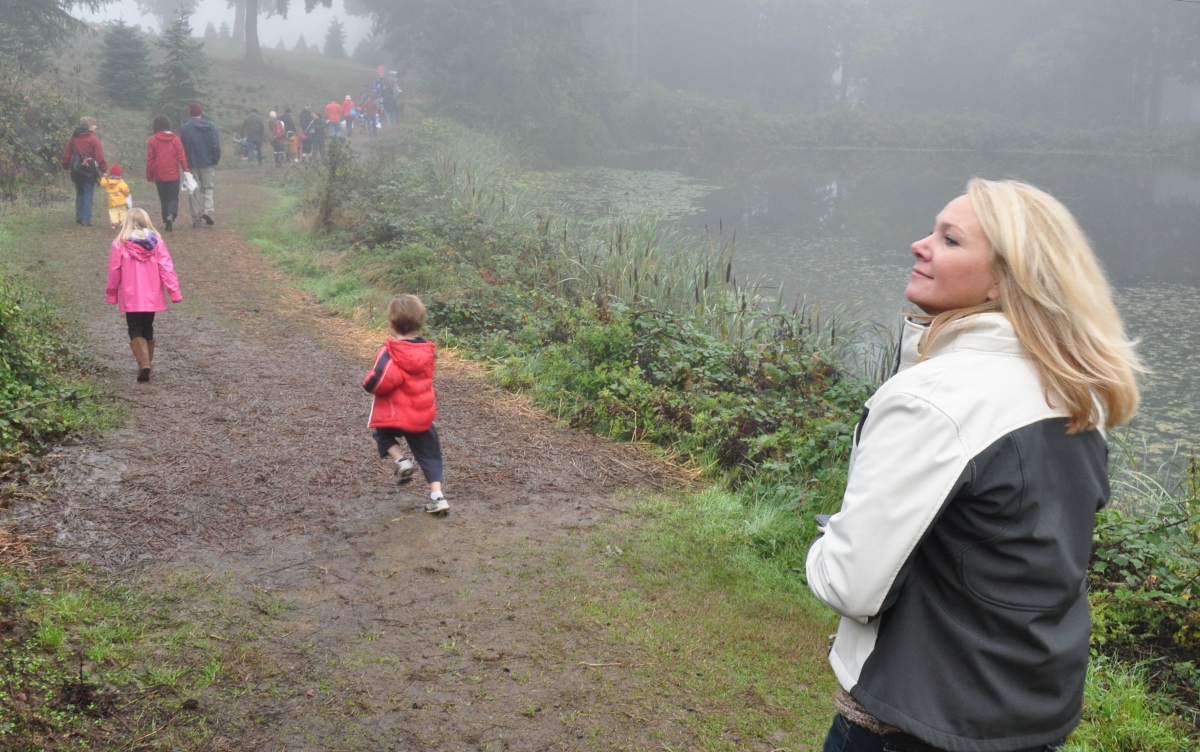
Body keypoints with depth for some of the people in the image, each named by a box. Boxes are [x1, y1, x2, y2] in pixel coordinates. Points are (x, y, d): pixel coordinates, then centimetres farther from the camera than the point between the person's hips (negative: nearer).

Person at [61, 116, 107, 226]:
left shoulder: (73, 137, 8)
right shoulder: (94, 139, -9)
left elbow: (66, 153, 12)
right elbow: (100, 156, -12)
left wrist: (66, 166, 21)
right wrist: (103, 170, -7)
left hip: (76, 170, 5)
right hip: (89, 170, -5)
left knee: (79, 193, 18)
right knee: (88, 194, -1)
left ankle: (79, 217, 19)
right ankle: (86, 220, -5)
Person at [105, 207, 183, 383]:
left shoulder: (120, 244, -7)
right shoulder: (157, 242, -2)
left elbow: (114, 272, -2)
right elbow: (167, 269, -5)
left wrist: (111, 294, 9)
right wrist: (174, 292, -2)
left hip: (131, 297, -2)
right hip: (152, 296, 3)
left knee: (135, 330, 3)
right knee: (147, 329, 18)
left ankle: (144, 363, -17)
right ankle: (148, 362, 24)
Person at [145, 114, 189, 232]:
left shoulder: (153, 140, -3)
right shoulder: (175, 139, -3)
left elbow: (149, 160, -1)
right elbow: (181, 156, -6)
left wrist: (149, 176, 8)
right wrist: (186, 170, -2)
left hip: (159, 176, 0)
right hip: (173, 175, 0)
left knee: (164, 199, 12)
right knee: (173, 197, 5)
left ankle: (166, 222, 7)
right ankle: (171, 215, -22)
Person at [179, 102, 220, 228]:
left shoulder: (185, 128, -6)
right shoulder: (210, 126, -3)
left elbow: (182, 148, -3)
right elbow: (216, 145, -5)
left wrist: (185, 164, 8)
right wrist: (216, 160, 6)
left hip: (192, 164, -1)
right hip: (208, 163, 1)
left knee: (194, 190, 6)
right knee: (208, 187, 13)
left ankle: (196, 218, 5)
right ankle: (208, 210, -10)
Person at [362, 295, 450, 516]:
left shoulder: (390, 354, -20)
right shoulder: (426, 351, 0)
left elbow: (379, 383, -28)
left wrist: (367, 380, -5)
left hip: (393, 415, -4)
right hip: (422, 416, 4)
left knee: (382, 435, 28)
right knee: (428, 454, 12)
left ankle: (400, 460, 5)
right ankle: (437, 496, 3)